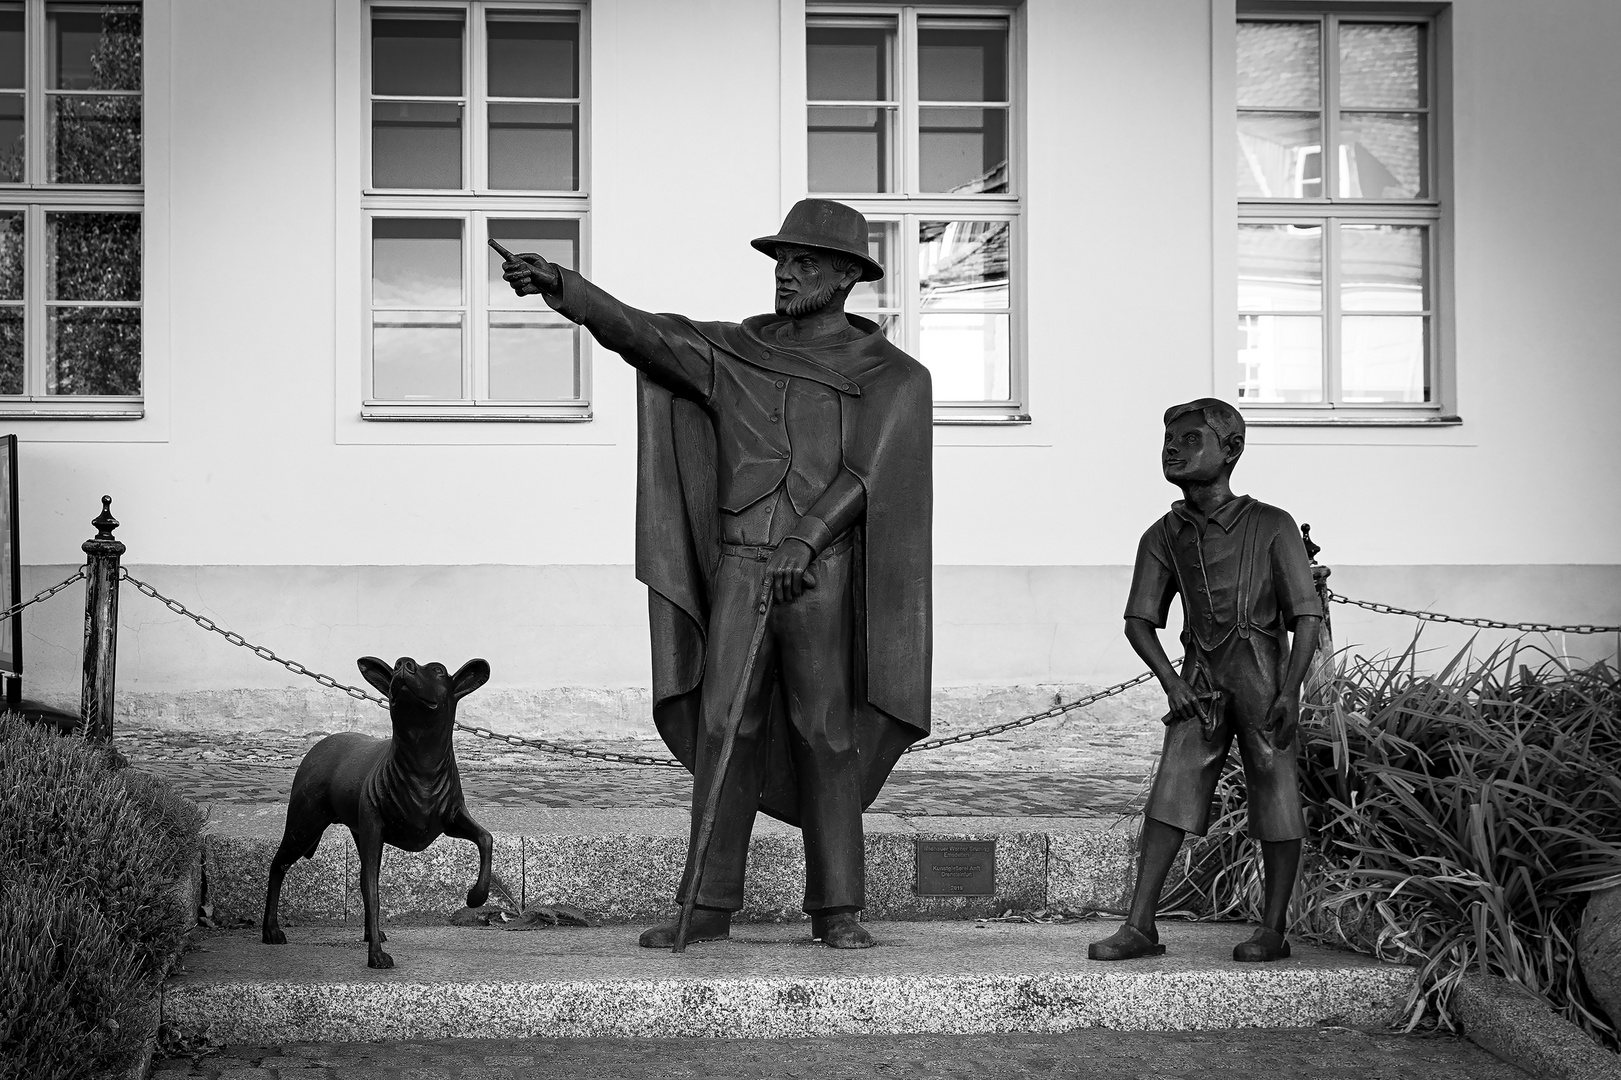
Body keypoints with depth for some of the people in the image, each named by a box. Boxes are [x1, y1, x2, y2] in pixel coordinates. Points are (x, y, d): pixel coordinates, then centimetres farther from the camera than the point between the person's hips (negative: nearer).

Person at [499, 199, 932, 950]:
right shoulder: (737, 350, 13)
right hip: (739, 569, 3)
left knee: (827, 734, -1)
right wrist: (559, 284, -14)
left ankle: (837, 909, 8)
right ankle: (709, 904, 5)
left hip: (824, 572, -3)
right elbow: (641, 333, 1)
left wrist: (805, 538, -24)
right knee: (723, 730, -1)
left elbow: (868, 471, -10)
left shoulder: (889, 375, 3)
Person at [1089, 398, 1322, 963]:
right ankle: (1139, 928, -3)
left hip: (1262, 671, -3)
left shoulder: (1271, 526, -2)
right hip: (1200, 676, 3)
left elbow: (1308, 613, -3)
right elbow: (1140, 621, 9)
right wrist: (1171, 683, -6)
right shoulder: (1165, 536, 8)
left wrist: (1289, 691, -12)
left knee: (1276, 799, 0)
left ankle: (1273, 931, 10)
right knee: (1170, 795, -4)